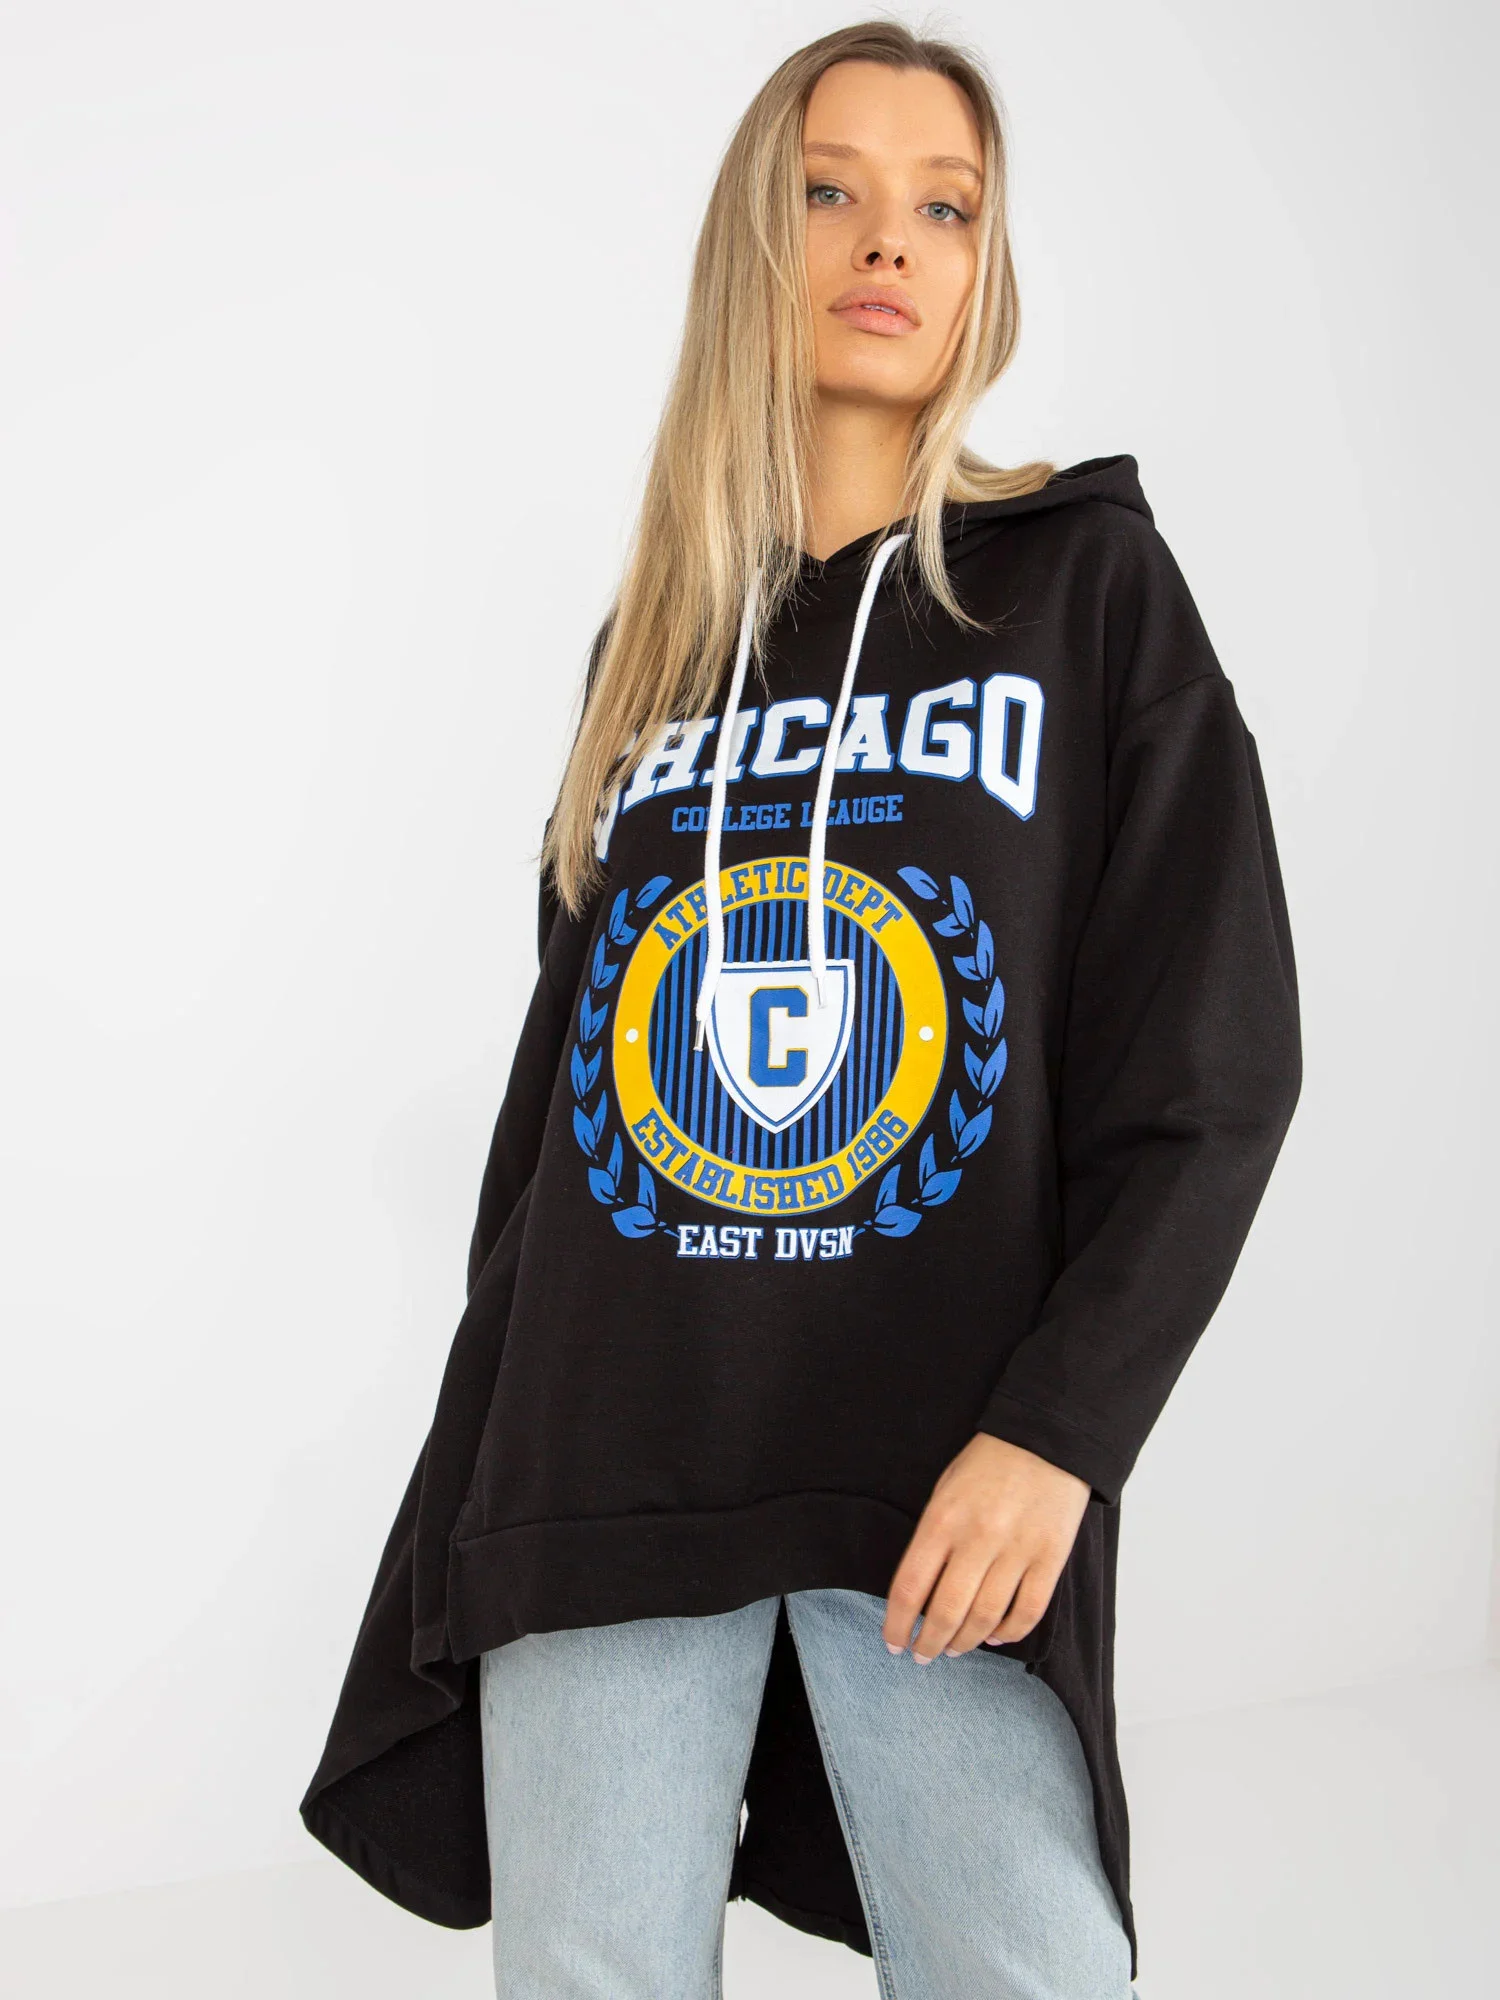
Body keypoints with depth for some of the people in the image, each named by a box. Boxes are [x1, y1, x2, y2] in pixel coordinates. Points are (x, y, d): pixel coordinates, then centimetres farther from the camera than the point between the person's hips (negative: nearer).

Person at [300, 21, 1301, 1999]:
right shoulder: (650, 645, 15)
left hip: (944, 1468, -3)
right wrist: (478, 1475, 15)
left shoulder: (1087, 581, 4)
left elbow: (1213, 1064, -3)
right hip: (607, 1457, 3)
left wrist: (1057, 1427, -13)